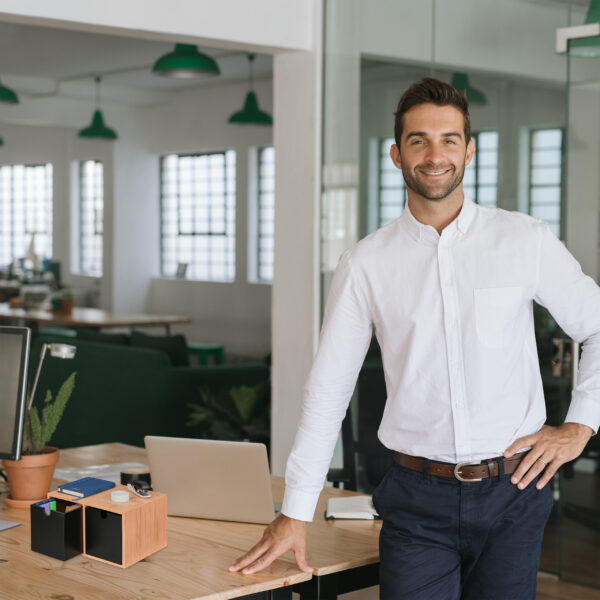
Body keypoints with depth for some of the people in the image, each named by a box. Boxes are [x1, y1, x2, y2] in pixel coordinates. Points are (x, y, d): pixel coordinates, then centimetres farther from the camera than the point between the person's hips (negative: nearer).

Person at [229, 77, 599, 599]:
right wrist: (295, 512, 4)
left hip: (512, 495, 1)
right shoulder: (366, 265, 1)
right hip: (418, 501, 0)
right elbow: (328, 391, 3)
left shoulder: (526, 241, 0)